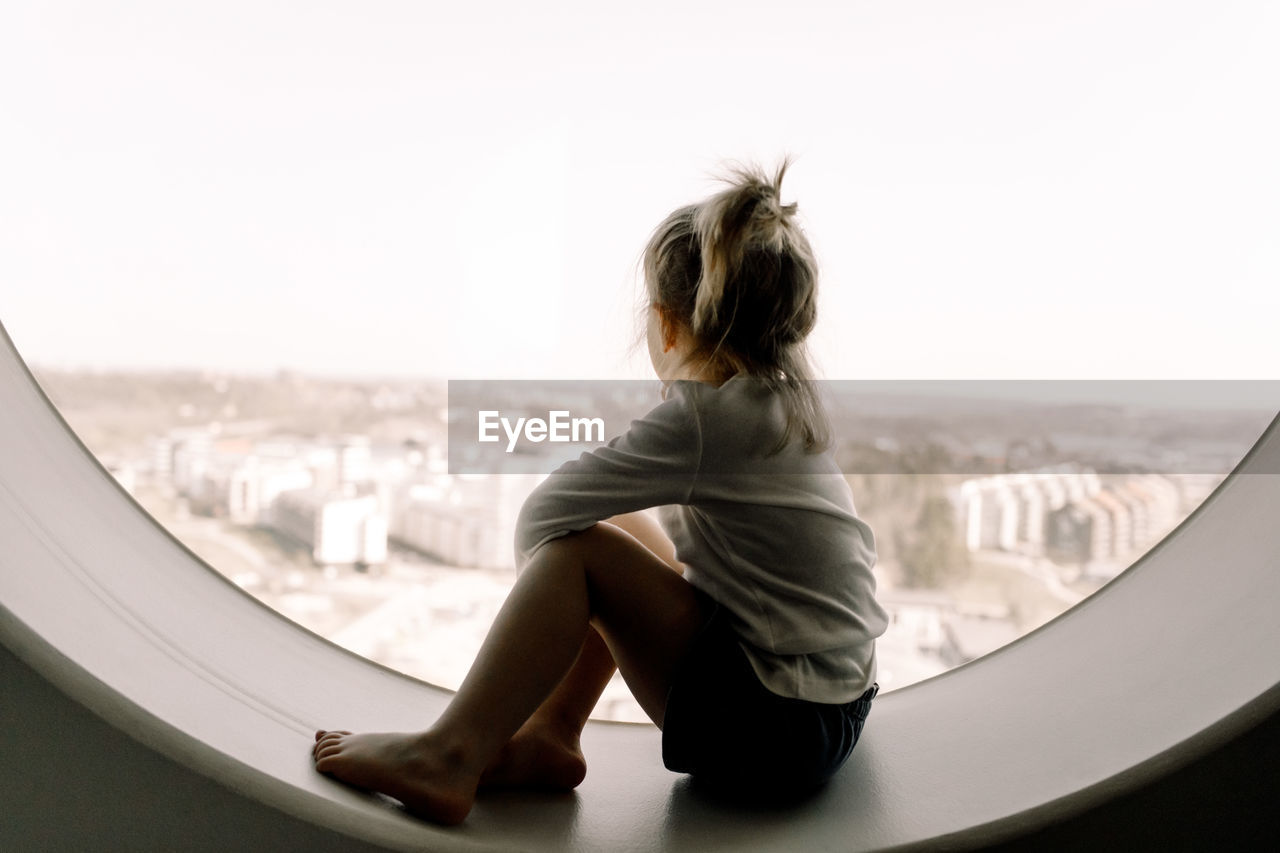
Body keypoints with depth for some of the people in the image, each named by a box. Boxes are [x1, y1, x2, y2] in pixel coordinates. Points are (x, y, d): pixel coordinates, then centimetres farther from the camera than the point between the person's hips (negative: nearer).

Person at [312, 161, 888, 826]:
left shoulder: (702, 418, -21)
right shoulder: (789, 399, 7)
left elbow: (543, 511, -20)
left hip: (778, 730, -9)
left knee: (577, 549, -13)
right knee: (620, 526, 13)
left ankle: (446, 757, -7)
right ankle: (548, 735, 13)